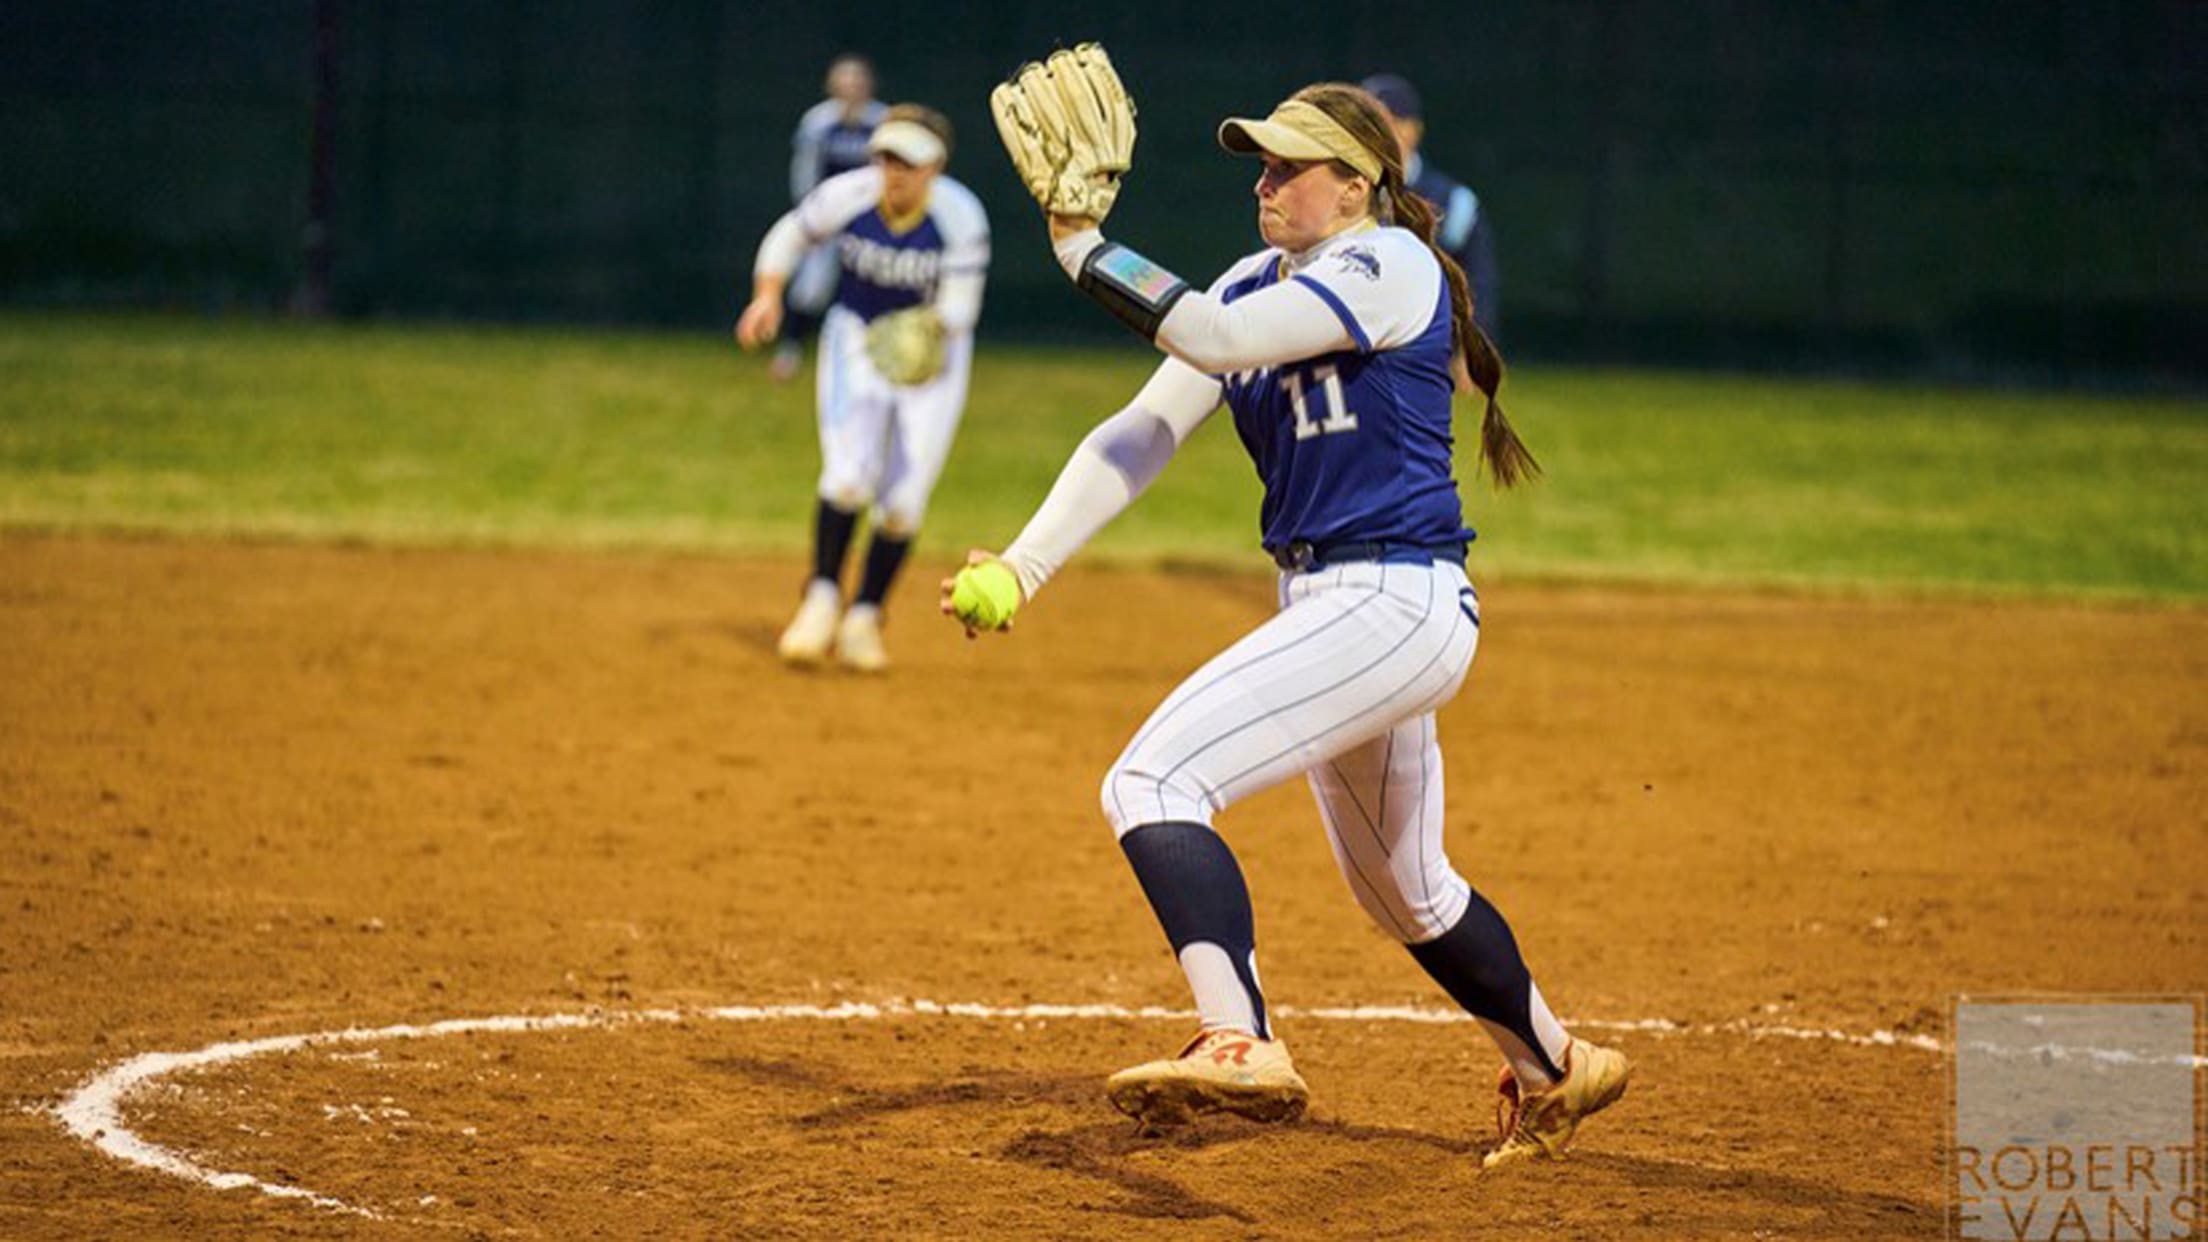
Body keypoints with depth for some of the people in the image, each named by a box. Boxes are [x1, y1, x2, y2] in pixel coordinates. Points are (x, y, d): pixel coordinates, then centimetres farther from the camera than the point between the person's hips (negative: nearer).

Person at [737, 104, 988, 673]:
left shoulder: (961, 217, -23)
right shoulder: (846, 197, -20)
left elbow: (961, 305, -23)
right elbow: (788, 236, -2)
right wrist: (768, 296, -18)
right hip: (856, 336, 0)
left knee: (904, 499, -2)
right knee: (849, 472, -19)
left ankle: (864, 620, 13)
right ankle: (821, 603, -7)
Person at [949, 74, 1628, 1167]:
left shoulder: (1388, 264, -12)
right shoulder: (1256, 286, 13)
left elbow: (1213, 340, -27)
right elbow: (1141, 433, 3)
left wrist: (1082, 247, -19)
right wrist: (1022, 564, -8)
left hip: (1395, 604, -10)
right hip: (1325, 607, 10)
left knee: (1153, 781, -23)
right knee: (1404, 893, 25)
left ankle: (1243, 1047, -34)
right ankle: (1554, 1069, 43)